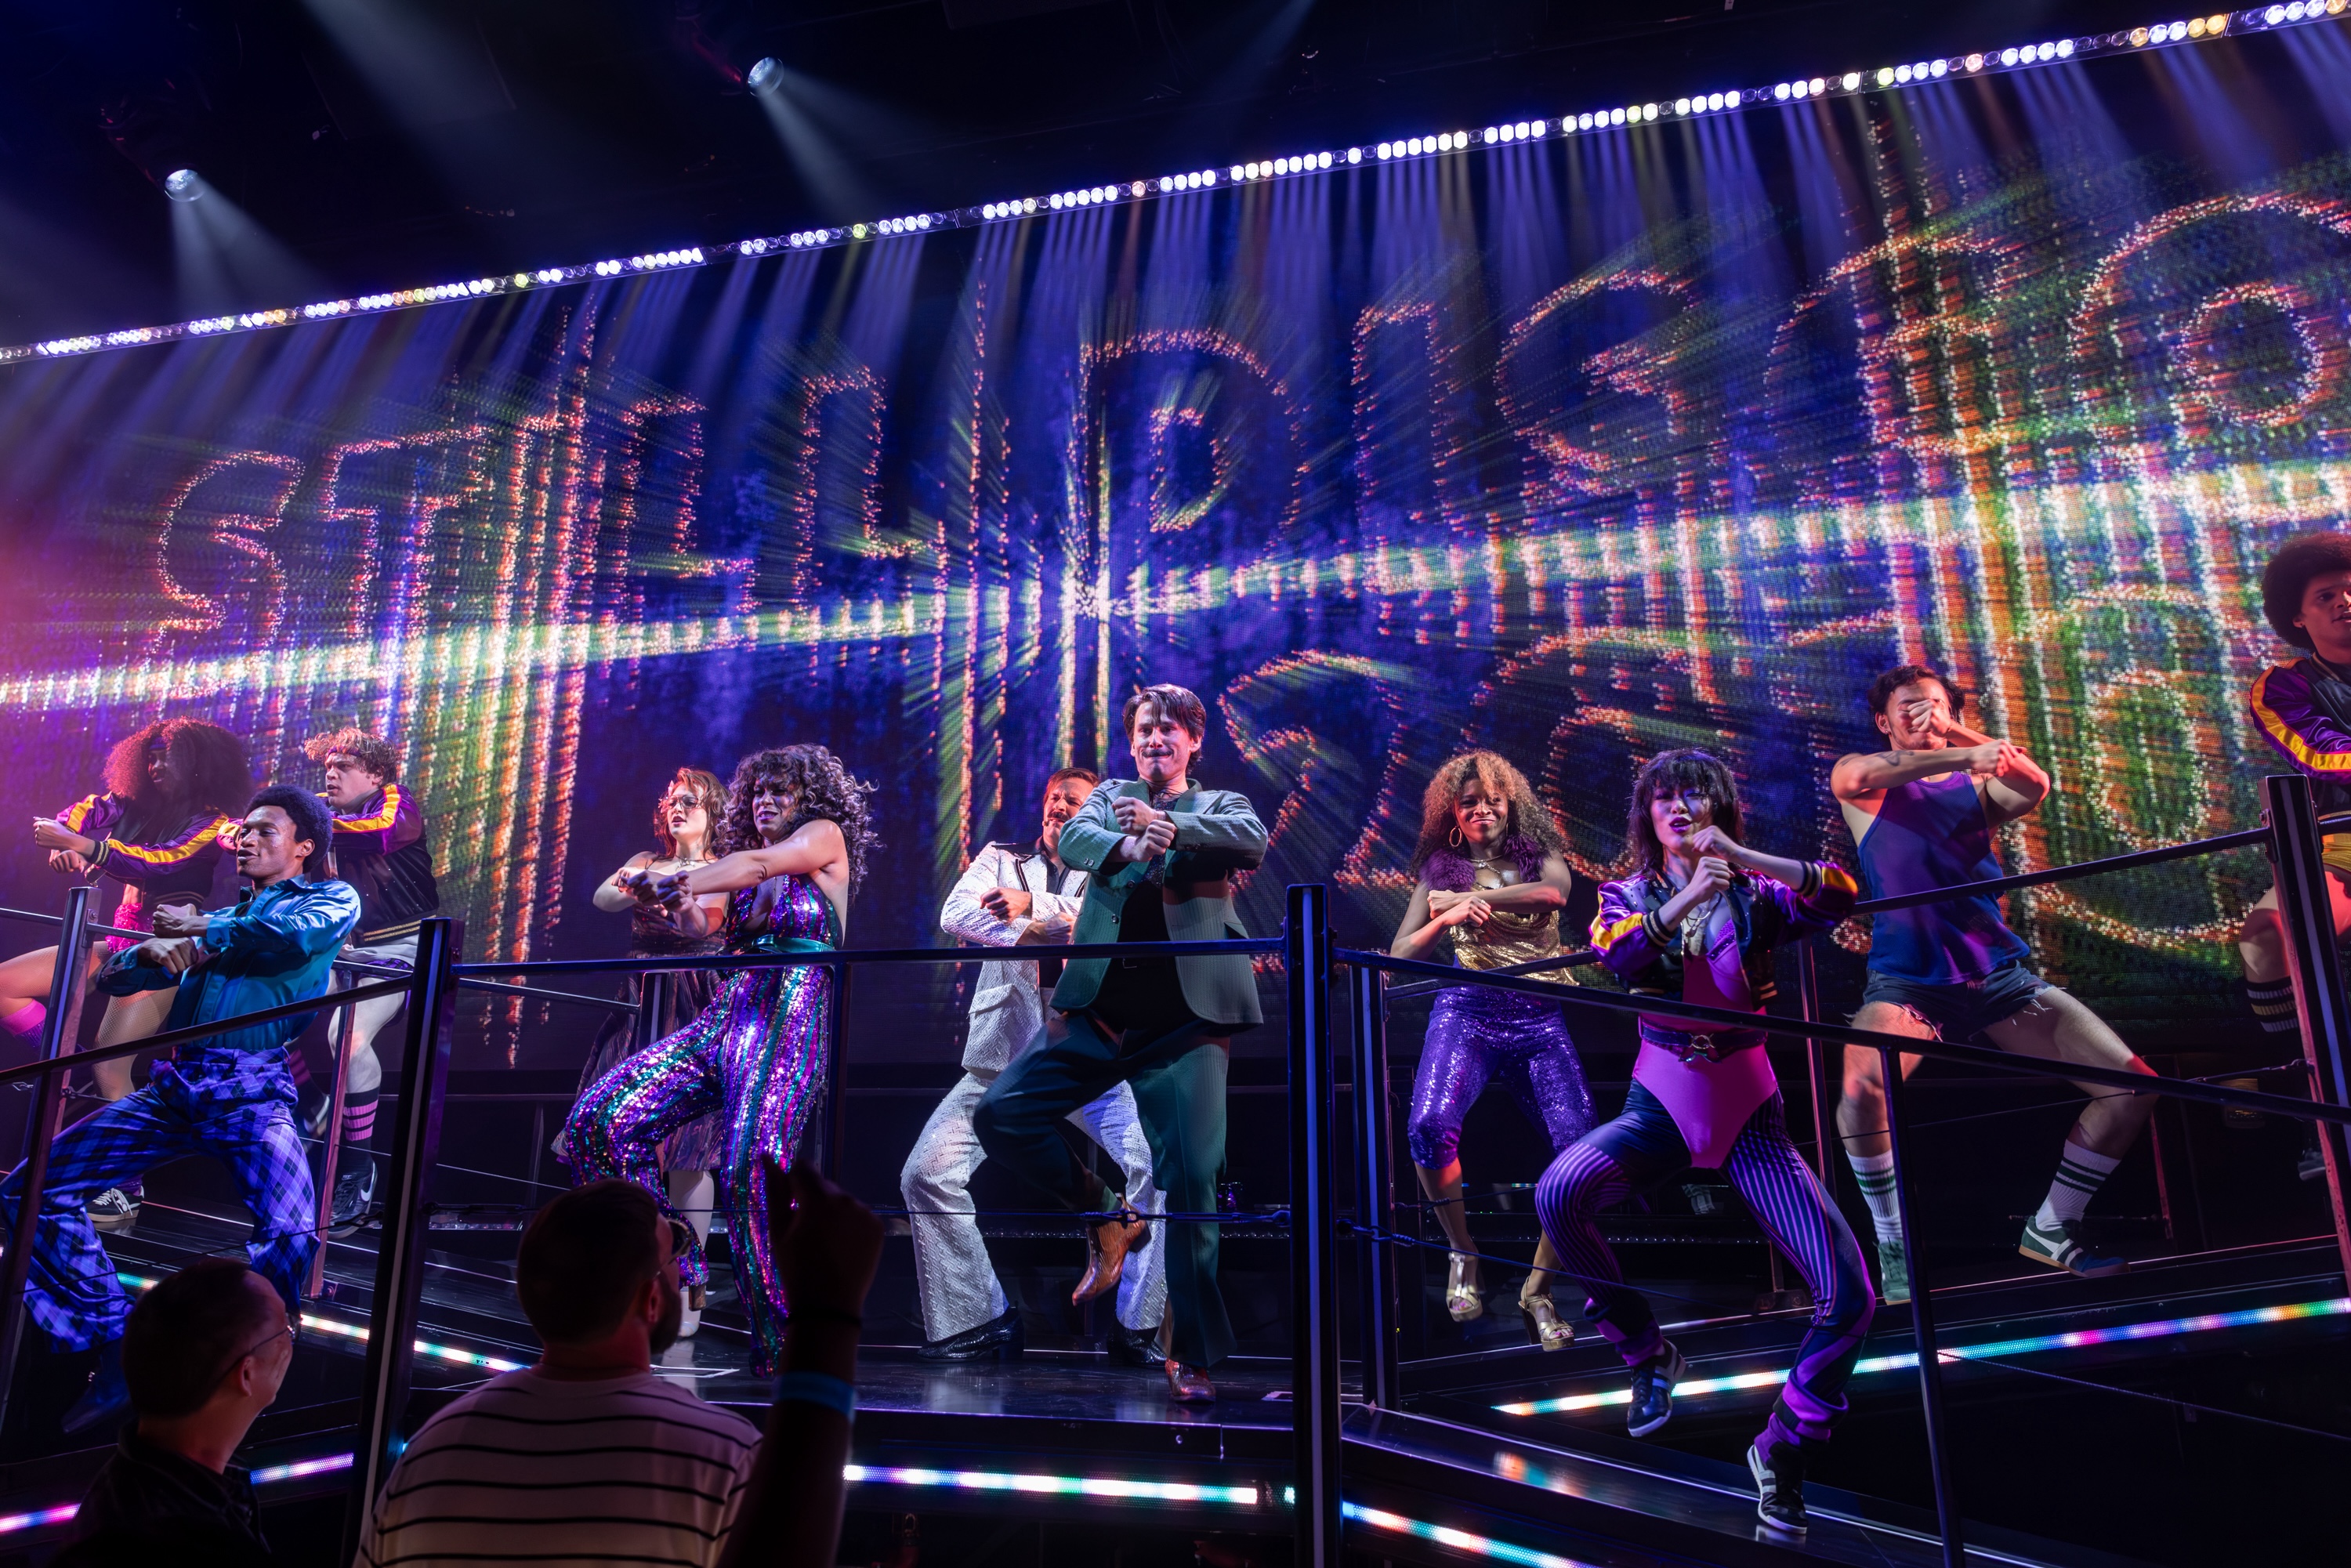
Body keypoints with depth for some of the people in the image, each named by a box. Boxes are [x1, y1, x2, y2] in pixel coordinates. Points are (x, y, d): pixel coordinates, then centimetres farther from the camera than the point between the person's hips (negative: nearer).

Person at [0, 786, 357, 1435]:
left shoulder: (332, 897, 10)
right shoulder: (219, 919, 28)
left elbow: (297, 935, -14)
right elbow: (111, 978, 24)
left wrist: (197, 931, 2)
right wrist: (155, 949, 0)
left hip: (252, 1089, -7)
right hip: (176, 1085, 7)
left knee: (291, 1232, -29)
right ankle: (115, 1353, 7)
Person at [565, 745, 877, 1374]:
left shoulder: (825, 836, 9)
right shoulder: (745, 873, 26)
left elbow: (759, 863, -9)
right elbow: (702, 928, 10)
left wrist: (679, 881, -16)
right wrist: (682, 904, -11)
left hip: (791, 1017, -7)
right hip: (727, 1012, 7)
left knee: (751, 1163, -25)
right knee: (602, 1119, -8)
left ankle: (786, 1340, -14)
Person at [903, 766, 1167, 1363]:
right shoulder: (1002, 859, 18)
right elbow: (955, 914, 0)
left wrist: (1034, 905, -18)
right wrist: (1056, 929, -10)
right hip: (1004, 1059, 2)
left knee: (1158, 1167, -19)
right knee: (927, 1173, -9)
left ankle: (1137, 1328, -5)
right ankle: (979, 1321, 4)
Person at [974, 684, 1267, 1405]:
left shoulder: (1221, 805, 12)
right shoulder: (1111, 796, 17)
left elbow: (1253, 840, -12)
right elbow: (1073, 839, -5)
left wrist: (1164, 824, -27)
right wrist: (1126, 846, -29)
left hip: (1184, 1021, -3)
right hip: (1096, 1013, 3)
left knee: (1192, 1178, -7)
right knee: (1001, 1115, -5)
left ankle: (1190, 1353, 8)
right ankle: (1105, 1217, 17)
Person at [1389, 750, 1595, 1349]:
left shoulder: (1538, 855, 12)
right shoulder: (1441, 871, 12)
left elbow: (1555, 892, -13)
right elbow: (1400, 954, 4)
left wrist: (1459, 898, -14)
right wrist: (1444, 919, -16)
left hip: (1540, 1019, 1)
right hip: (1467, 1012, -1)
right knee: (1430, 1126, -28)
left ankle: (1538, 1291, 6)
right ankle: (1463, 1254, -2)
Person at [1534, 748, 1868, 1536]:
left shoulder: (1752, 892, 1)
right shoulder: (1629, 894, 1)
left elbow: (1838, 897, -18)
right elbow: (1612, 951, -21)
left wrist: (1741, 856, -29)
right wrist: (1687, 895, -33)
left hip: (1749, 1110, 0)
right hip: (1661, 1102, 0)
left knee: (1850, 1296, -12)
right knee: (1557, 1194, -29)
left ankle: (1782, 1448, 14)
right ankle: (1647, 1352, -2)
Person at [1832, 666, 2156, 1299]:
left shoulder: (1977, 788, 16)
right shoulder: (1862, 782, 7)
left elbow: (2033, 788, -7)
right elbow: (1858, 774, -19)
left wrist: (1955, 729, -17)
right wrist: (1968, 756, -29)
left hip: (1998, 973, 5)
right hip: (1908, 979, -4)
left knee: (2132, 1087, -2)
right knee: (1861, 1087, -33)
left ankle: (2051, 1228, 18)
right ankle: (1892, 1244, -11)